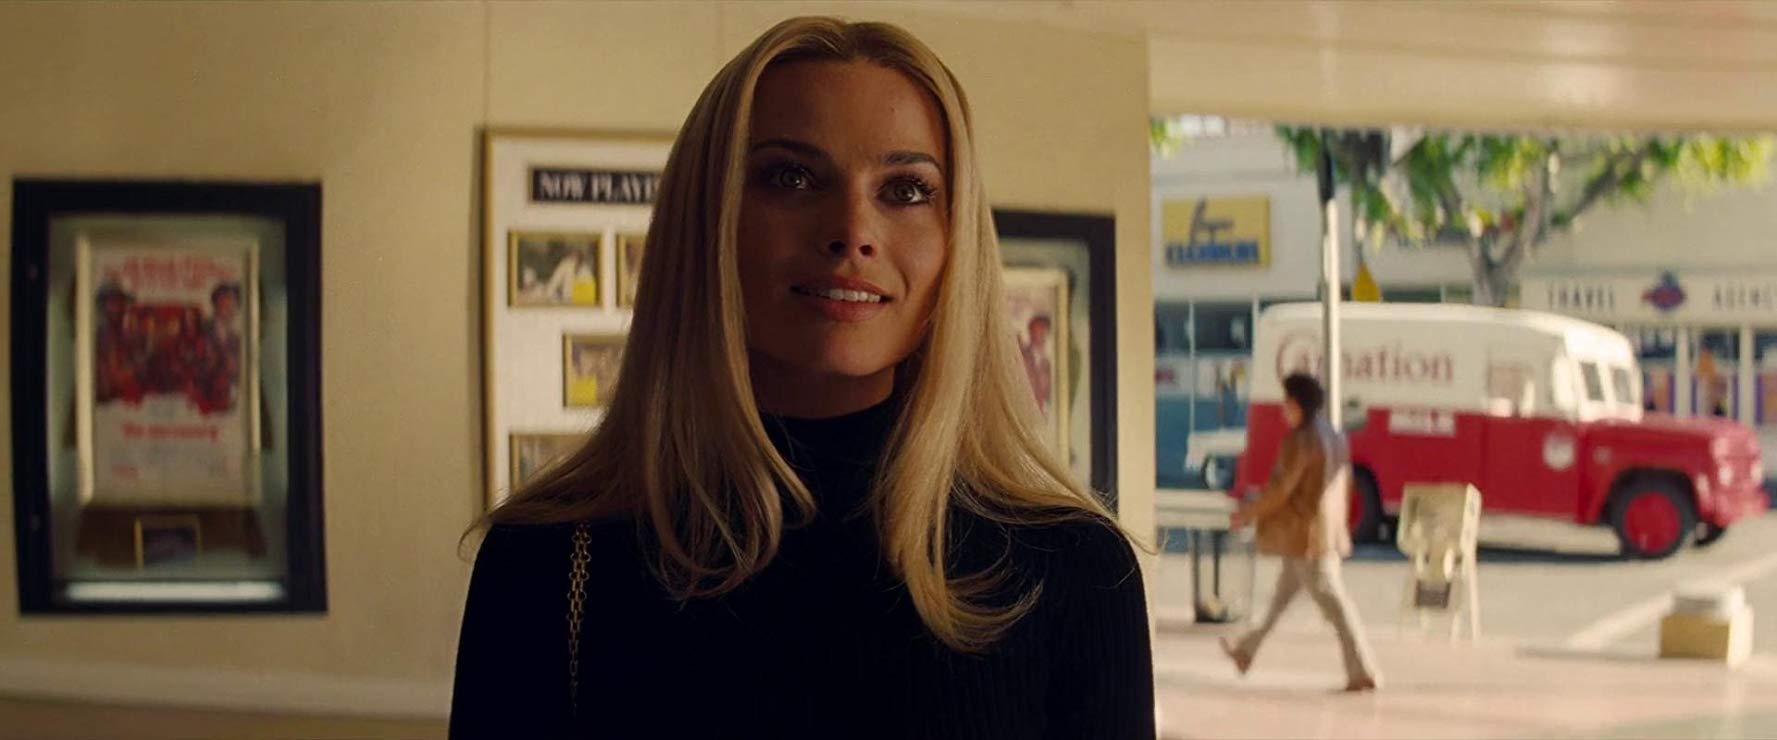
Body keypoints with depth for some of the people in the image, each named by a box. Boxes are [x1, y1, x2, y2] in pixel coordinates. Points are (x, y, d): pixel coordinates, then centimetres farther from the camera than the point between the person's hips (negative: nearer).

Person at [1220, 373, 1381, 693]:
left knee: (1332, 600, -7)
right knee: (1282, 594, 20)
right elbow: (1343, 485, 15)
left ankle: (1364, 672, -6)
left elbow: (1281, 487, -18)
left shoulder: (1302, 441, -18)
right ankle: (1247, 650, 34)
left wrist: (1248, 514, -5)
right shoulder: (1334, 438, 9)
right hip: (1328, 531, 9)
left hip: (1305, 534, -9)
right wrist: (1336, 521, 26)